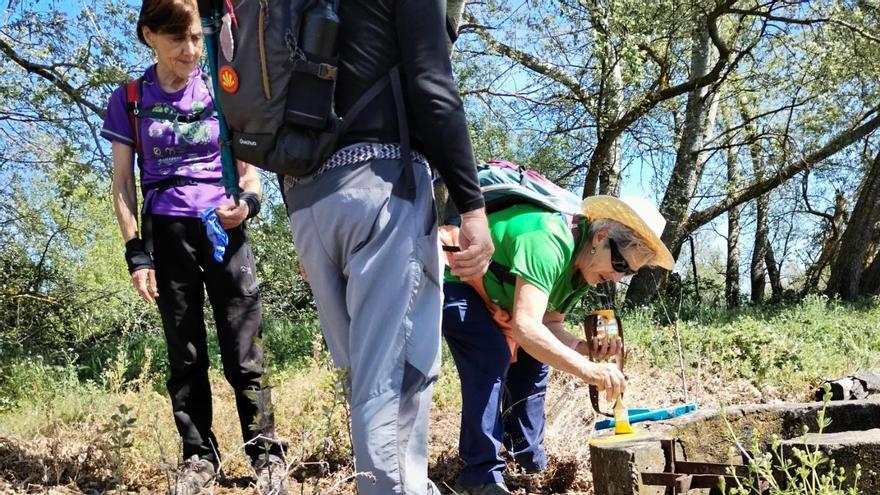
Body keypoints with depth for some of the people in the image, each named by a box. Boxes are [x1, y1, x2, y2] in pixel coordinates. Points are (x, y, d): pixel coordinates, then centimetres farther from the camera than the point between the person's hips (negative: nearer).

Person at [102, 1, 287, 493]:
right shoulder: (130, 99, 4)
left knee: (243, 353, -3)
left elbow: (248, 168, 6)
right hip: (167, 232, 1)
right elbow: (123, 182, 5)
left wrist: (248, 202, -17)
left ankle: (267, 454, 7)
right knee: (185, 355, 7)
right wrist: (136, 252, -3)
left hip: (224, 230, -1)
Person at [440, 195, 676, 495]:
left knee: (535, 355, 6)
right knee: (493, 356, -27)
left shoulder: (584, 264, -3)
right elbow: (525, 326, -44)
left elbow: (548, 325, 0)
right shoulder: (549, 241, -35)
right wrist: (586, 369, -47)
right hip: (452, 282, -10)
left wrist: (584, 347, -19)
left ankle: (528, 456, 20)